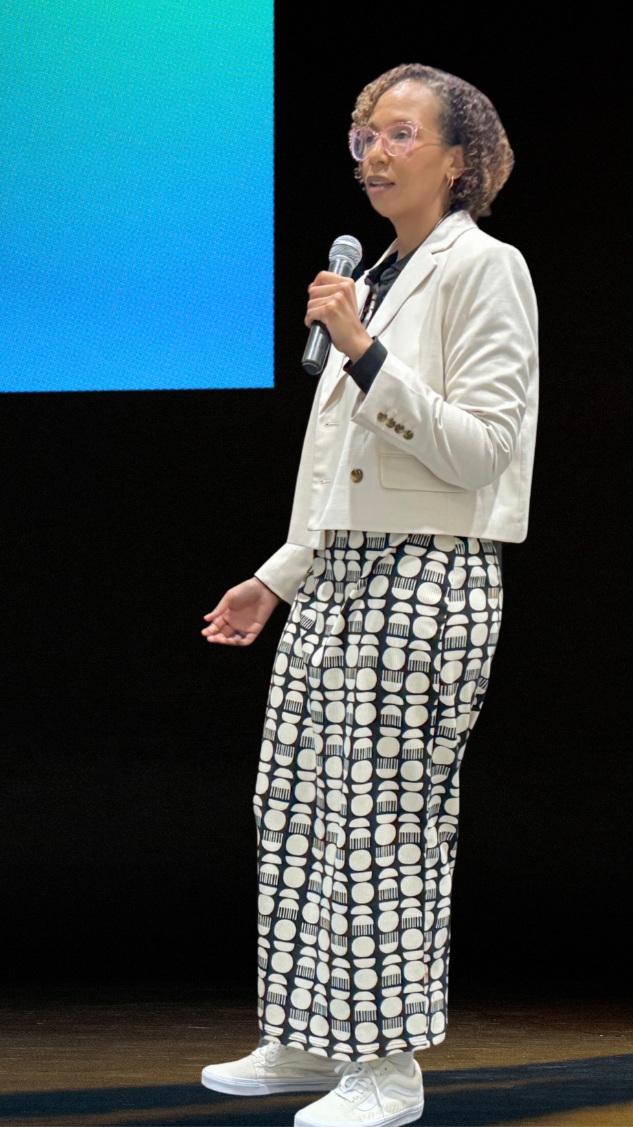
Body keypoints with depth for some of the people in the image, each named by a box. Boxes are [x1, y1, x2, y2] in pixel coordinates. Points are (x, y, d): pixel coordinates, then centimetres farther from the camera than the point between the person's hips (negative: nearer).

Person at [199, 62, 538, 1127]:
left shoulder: (483, 269, -6)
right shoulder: (378, 279, 19)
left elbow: (480, 450, -16)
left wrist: (365, 353, -22)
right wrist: (273, 579, 21)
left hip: (426, 579, -9)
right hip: (339, 576, 9)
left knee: (387, 820, -6)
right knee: (298, 809, 8)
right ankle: (309, 1042, 18)